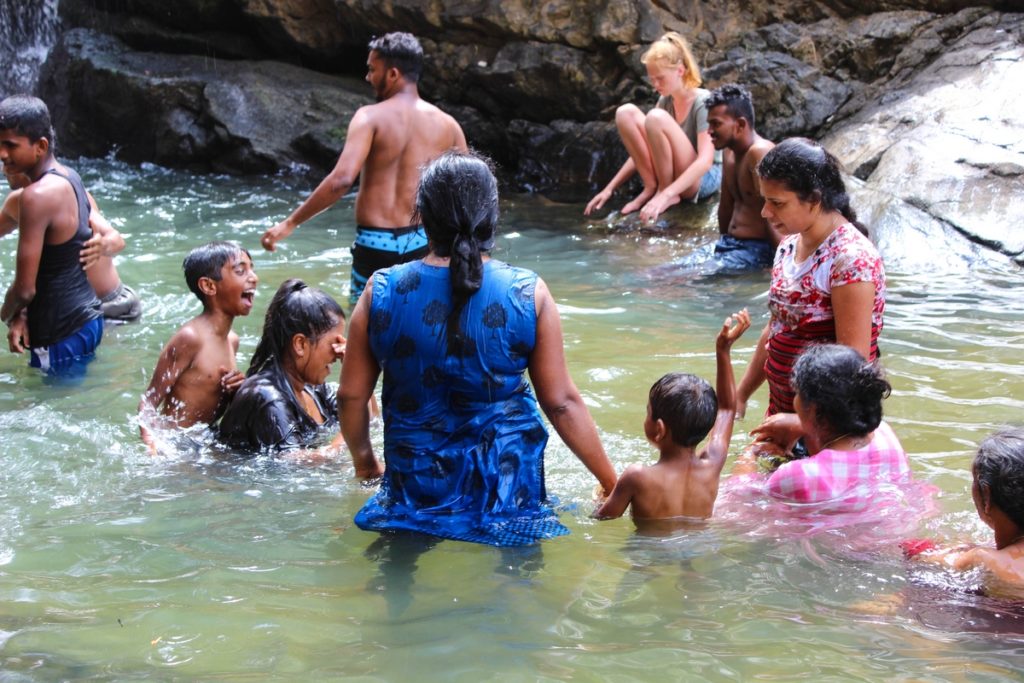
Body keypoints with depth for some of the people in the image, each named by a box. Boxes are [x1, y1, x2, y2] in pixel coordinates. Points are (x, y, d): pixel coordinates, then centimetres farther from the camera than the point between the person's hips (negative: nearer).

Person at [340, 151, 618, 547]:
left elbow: (351, 395, 0)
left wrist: (364, 461, 20)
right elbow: (561, 402, -8)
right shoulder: (529, 295, -11)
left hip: (414, 486, 1)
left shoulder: (381, 293, -8)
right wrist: (612, 483, 3)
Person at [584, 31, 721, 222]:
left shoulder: (702, 102, -16)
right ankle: (651, 187, -10)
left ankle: (662, 191, -16)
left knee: (656, 118, -30)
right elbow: (641, 152, 10)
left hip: (703, 179, -7)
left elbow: (705, 161, -27)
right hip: (668, 176, 7)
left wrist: (665, 196, -38)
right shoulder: (666, 101, 6)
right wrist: (609, 189, 0)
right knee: (626, 112, -10)